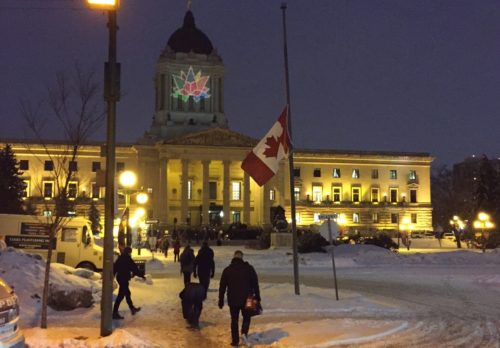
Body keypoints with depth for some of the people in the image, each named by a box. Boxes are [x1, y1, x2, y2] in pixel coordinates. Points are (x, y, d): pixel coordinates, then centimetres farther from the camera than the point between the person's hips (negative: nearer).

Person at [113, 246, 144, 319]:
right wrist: (142, 275, -3)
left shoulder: (119, 258, 8)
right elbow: (134, 269, -12)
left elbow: (114, 268, 13)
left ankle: (132, 309, 34)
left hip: (119, 278, 9)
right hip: (124, 278, -9)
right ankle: (115, 313, -7)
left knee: (127, 293, 21)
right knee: (121, 295, -7)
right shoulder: (127, 259, -15)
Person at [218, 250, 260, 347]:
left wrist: (221, 301, 10)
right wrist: (257, 297, 3)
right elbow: (255, 284, -2)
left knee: (234, 320, 11)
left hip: (233, 299, 1)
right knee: (246, 317, 16)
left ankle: (235, 341, 10)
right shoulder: (249, 268, -1)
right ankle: (244, 332, -8)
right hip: (246, 299, -1)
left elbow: (222, 287, 5)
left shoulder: (227, 270, 4)